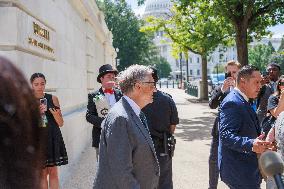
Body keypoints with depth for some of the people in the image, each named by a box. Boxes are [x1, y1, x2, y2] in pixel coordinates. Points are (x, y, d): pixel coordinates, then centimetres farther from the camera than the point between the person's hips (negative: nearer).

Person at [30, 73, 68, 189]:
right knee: (42, 173, 7)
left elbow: (60, 123, 1)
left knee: (53, 173, 5)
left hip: (53, 138, 1)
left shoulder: (53, 99, 0)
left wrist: (51, 110, -16)